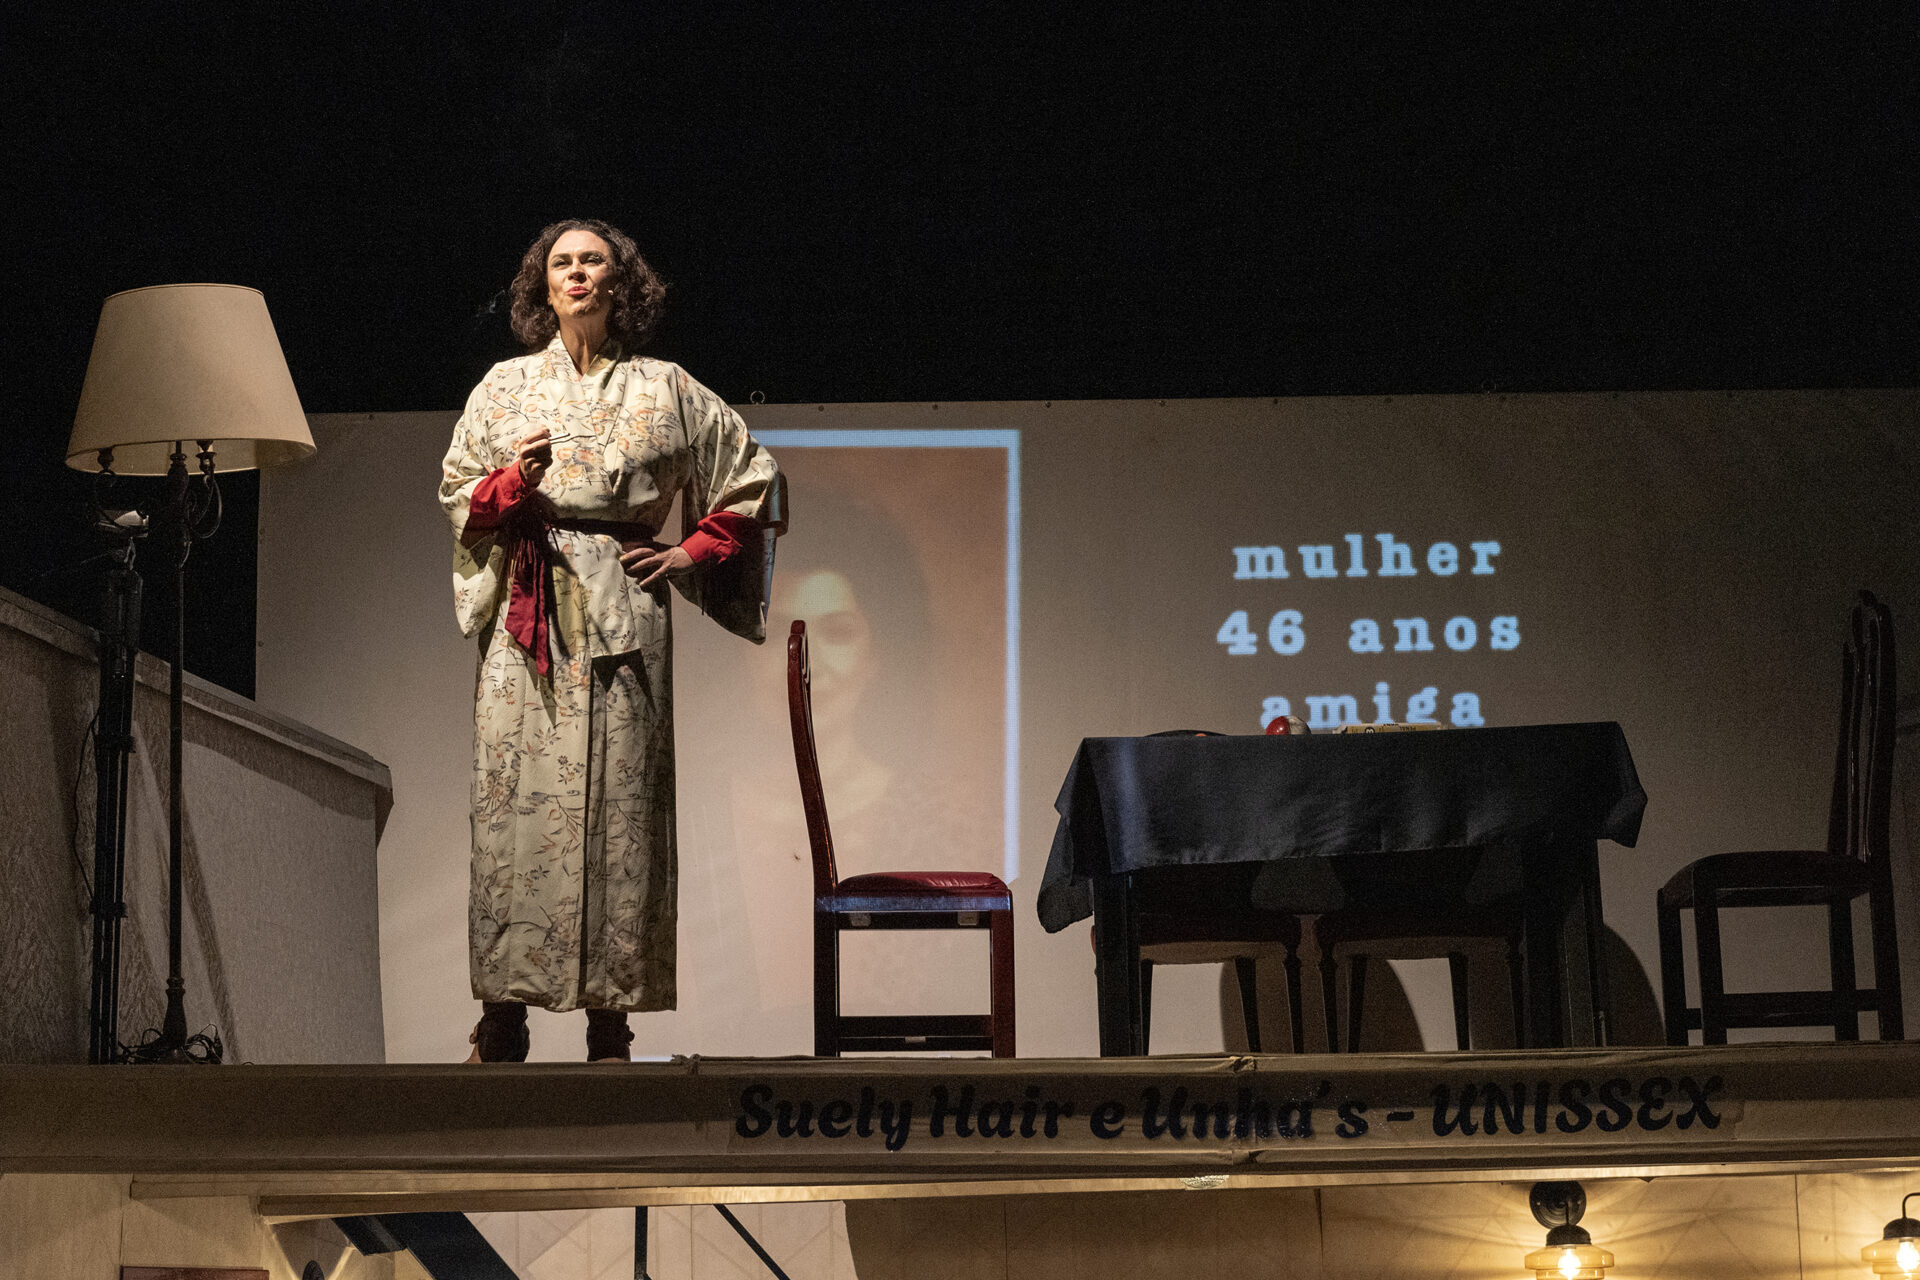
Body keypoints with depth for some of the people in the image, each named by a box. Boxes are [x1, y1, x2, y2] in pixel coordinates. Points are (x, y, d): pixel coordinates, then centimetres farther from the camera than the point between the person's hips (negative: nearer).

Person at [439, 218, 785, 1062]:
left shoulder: (663, 390, 10)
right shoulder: (504, 386, 14)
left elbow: (752, 481, 14)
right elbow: (456, 494, 14)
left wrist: (691, 553, 4)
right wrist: (514, 480, -6)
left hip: (622, 612, -1)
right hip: (527, 613, 1)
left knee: (617, 801, -5)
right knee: (515, 797, -6)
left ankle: (611, 1023, -2)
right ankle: (502, 1019, -2)